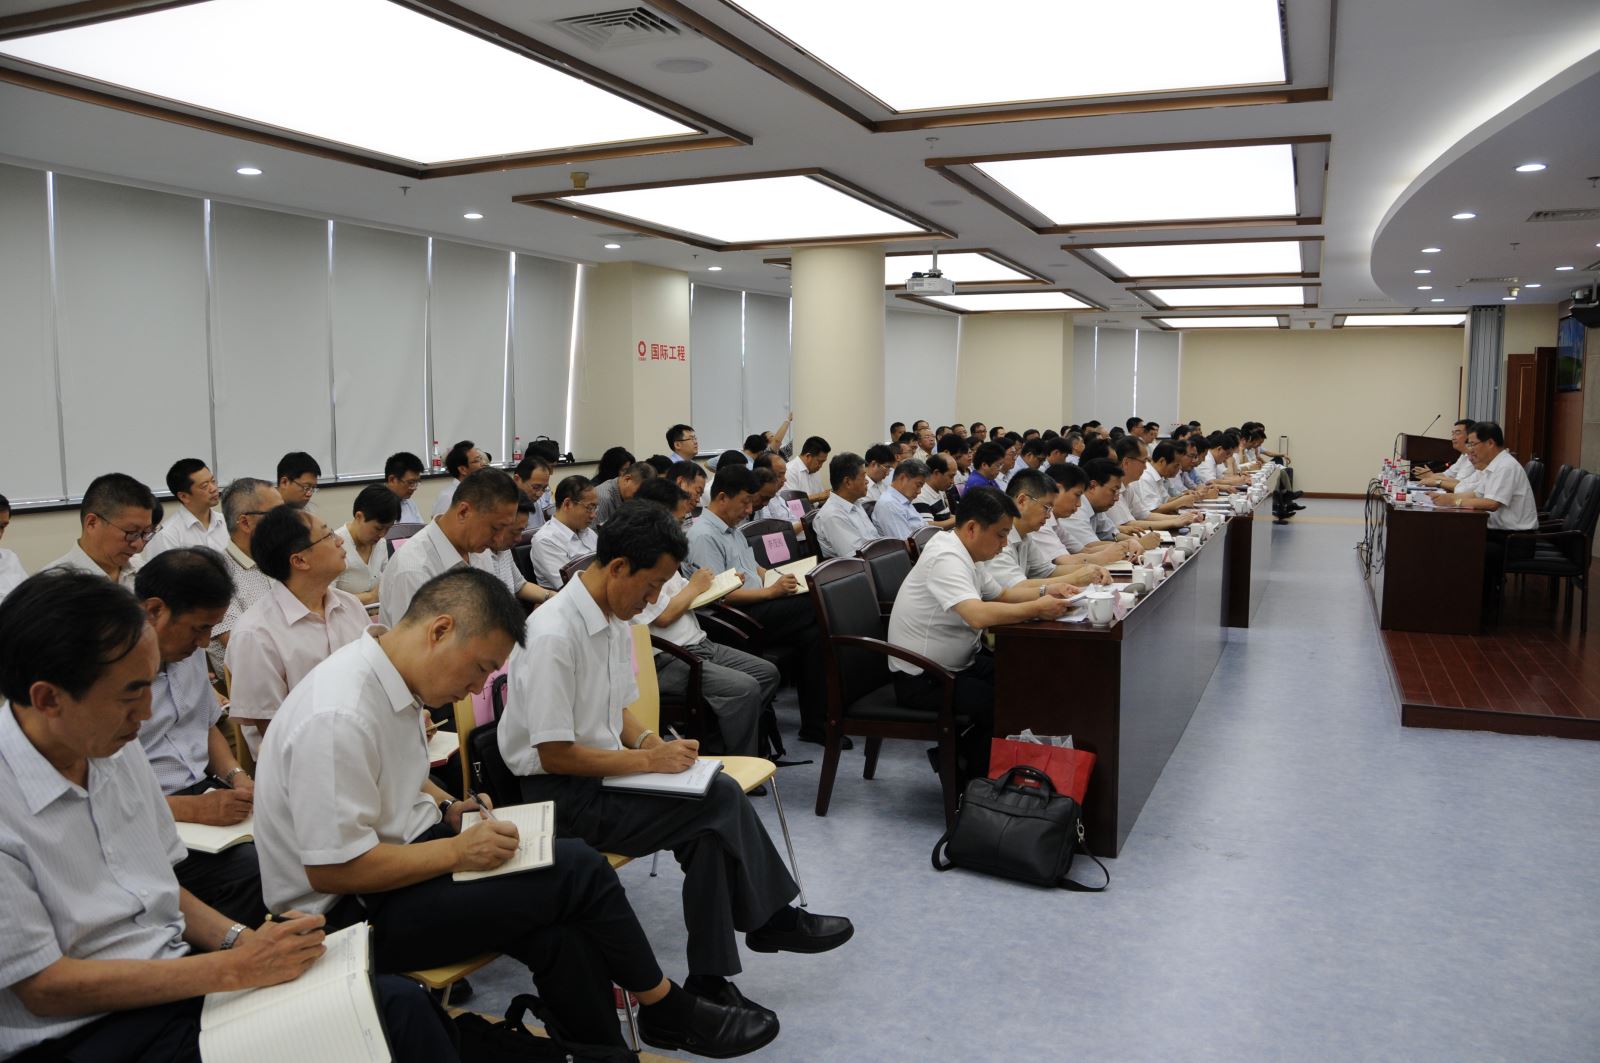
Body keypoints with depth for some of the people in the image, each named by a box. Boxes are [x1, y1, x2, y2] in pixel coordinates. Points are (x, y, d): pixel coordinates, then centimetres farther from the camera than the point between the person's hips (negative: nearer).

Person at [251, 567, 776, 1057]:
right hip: (352, 912, -9)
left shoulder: (388, 676, 2)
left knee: (556, 935, -15)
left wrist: (446, 807, 4)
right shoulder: (337, 718, -27)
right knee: (579, 871, -16)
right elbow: (333, 869, -27)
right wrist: (456, 851, -21)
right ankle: (668, 1012, 6)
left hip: (397, 860, 9)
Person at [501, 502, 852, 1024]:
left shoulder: (615, 620, 5)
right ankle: (771, 918, 5)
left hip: (601, 775, 8)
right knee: (722, 800, -17)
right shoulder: (554, 635, -23)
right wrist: (648, 759, -19)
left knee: (711, 825, -13)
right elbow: (554, 754, -22)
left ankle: (711, 979, -4)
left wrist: (647, 740, -2)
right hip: (559, 794, -8)